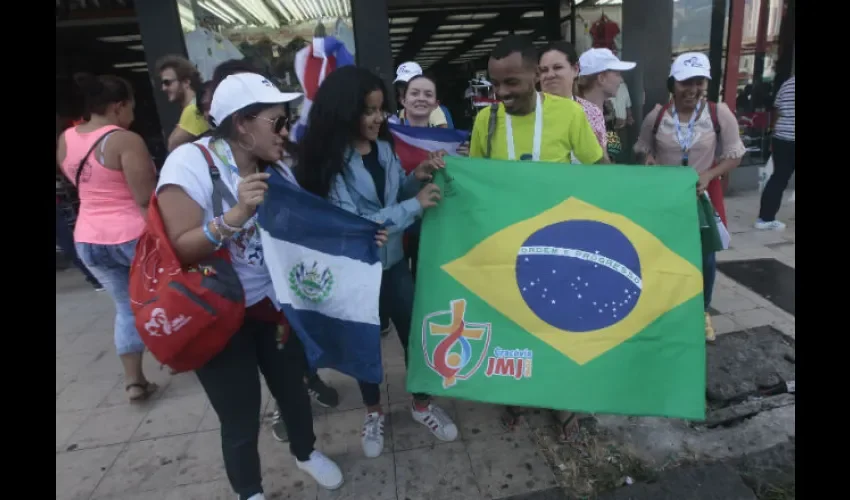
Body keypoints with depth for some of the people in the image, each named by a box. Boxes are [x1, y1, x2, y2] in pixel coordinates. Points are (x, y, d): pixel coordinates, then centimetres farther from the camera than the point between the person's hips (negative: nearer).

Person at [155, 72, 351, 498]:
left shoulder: (276, 168, -1)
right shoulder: (191, 163, -17)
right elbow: (179, 250, -22)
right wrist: (234, 216, -34)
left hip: (276, 304, 5)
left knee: (293, 386, 17)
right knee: (241, 418, 4)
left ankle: (305, 452, 48)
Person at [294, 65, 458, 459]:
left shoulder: (383, 146, -2)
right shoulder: (329, 160, -19)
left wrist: (417, 177, -11)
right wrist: (415, 205, -26)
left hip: (393, 261, 5)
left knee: (414, 330, 13)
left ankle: (421, 404, 37)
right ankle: (373, 413, 40)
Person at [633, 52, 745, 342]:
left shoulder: (720, 114, -9)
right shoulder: (656, 116, -5)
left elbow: (734, 155, -4)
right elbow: (642, 150, 7)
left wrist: (709, 175, -21)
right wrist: (648, 162, -15)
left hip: (703, 196, 0)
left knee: (704, 257, 9)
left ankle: (702, 312, 31)